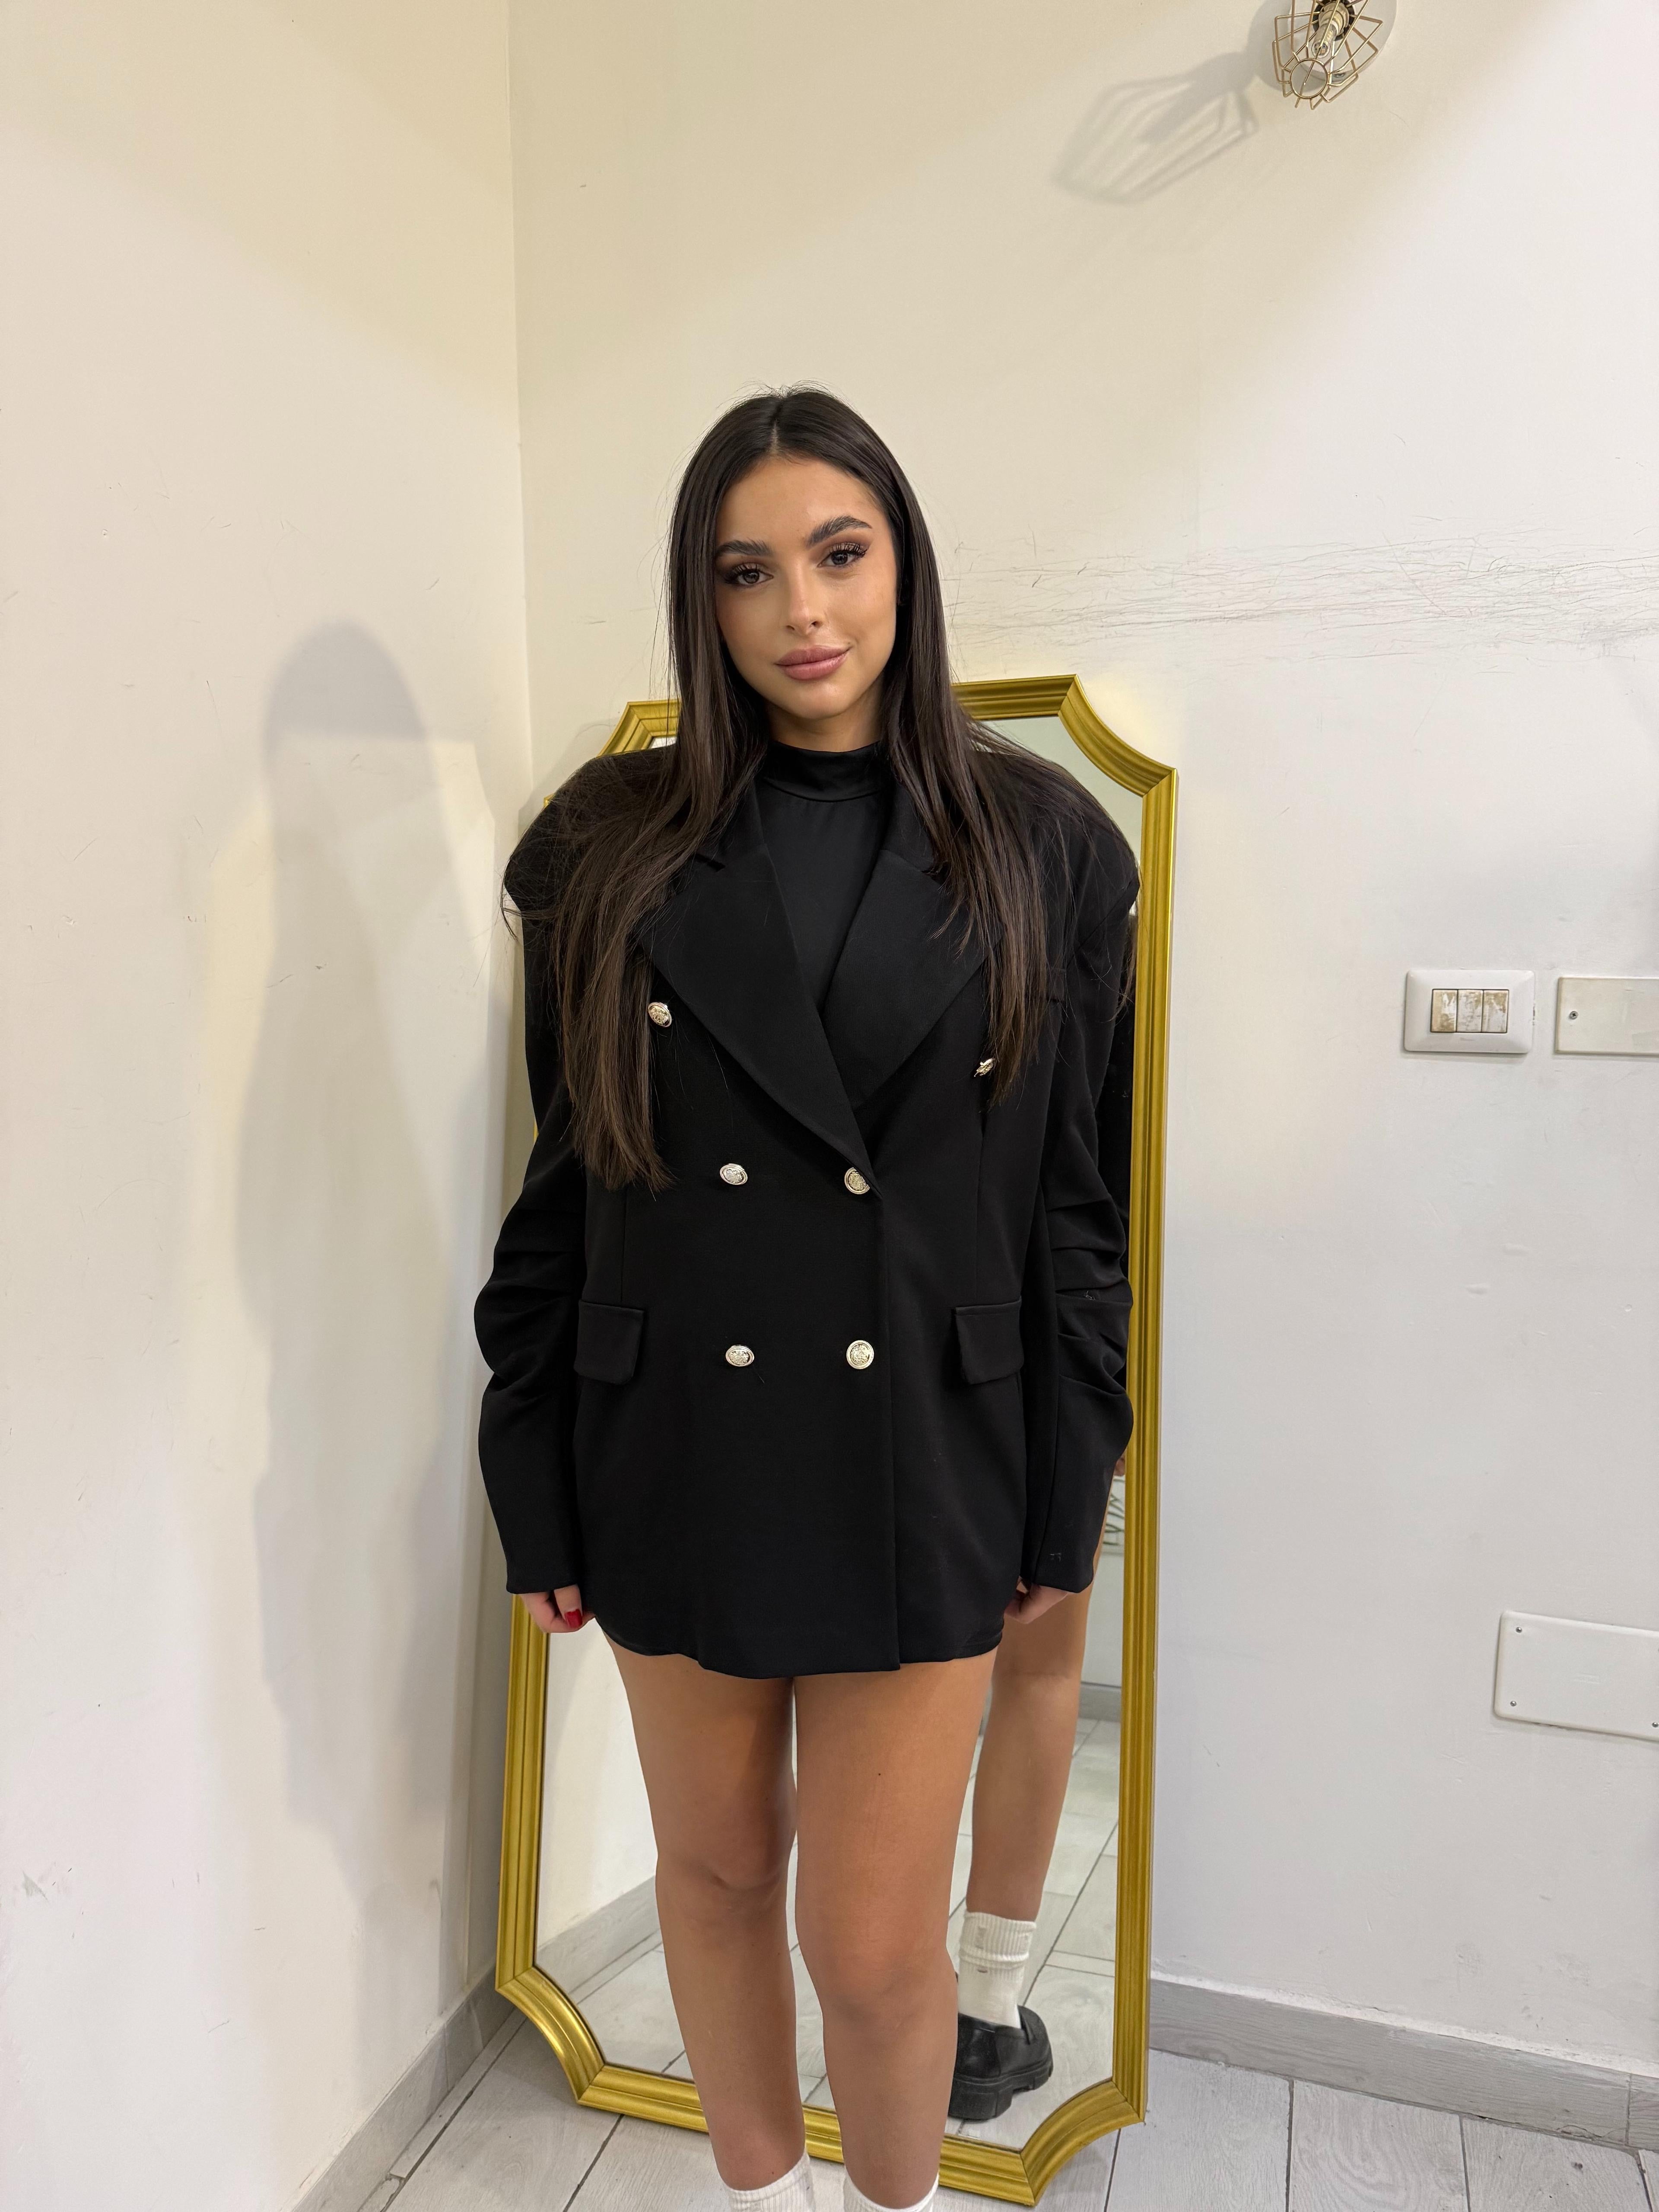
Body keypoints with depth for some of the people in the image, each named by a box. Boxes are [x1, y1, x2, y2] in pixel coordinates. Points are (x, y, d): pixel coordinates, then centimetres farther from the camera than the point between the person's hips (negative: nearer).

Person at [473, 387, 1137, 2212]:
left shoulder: (1034, 844, 0)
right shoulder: (614, 845, 0)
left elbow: (1073, 1198, 1)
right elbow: (560, 1188, 2)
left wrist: (1063, 1508, 1)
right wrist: (537, 1497, 1)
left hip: (920, 1457, -1)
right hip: (675, 1448, 2)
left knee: (877, 1946, 7)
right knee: (716, 1864, 20)